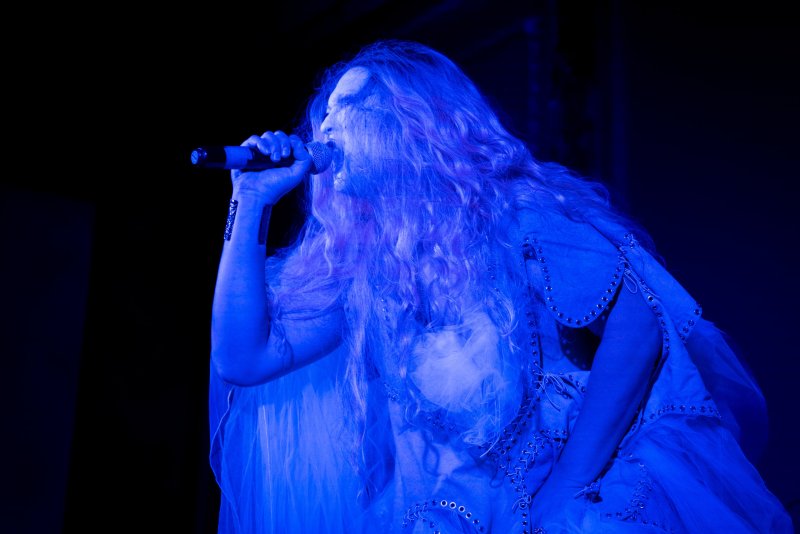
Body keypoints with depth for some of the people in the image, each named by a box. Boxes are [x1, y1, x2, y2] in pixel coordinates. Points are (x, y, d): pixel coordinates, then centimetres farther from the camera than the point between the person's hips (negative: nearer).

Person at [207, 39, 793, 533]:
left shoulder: (514, 209, -5)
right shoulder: (354, 258, 10)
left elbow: (637, 319, -15)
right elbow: (244, 357, 4)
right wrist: (252, 205, 3)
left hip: (604, 487, -4)